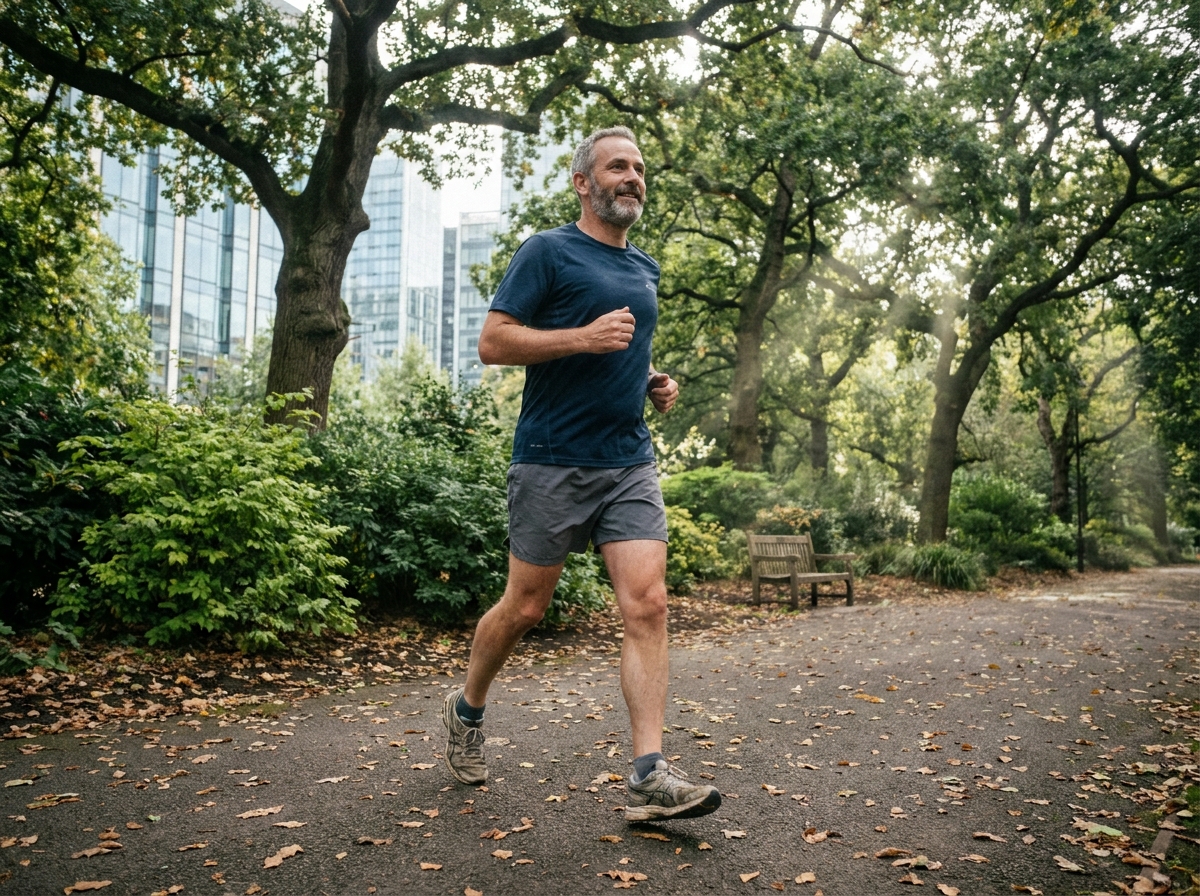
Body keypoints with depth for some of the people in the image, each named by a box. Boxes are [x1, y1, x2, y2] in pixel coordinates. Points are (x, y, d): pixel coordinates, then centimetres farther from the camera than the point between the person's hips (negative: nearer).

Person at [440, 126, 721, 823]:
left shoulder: (646, 270, 19)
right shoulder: (549, 252, -2)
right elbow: (493, 342, -9)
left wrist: (656, 382, 12)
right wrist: (583, 337, -19)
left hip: (631, 463, 6)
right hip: (553, 461, -5)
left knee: (648, 604, -7)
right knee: (526, 607, 6)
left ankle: (650, 777, -4)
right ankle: (468, 708, 33)